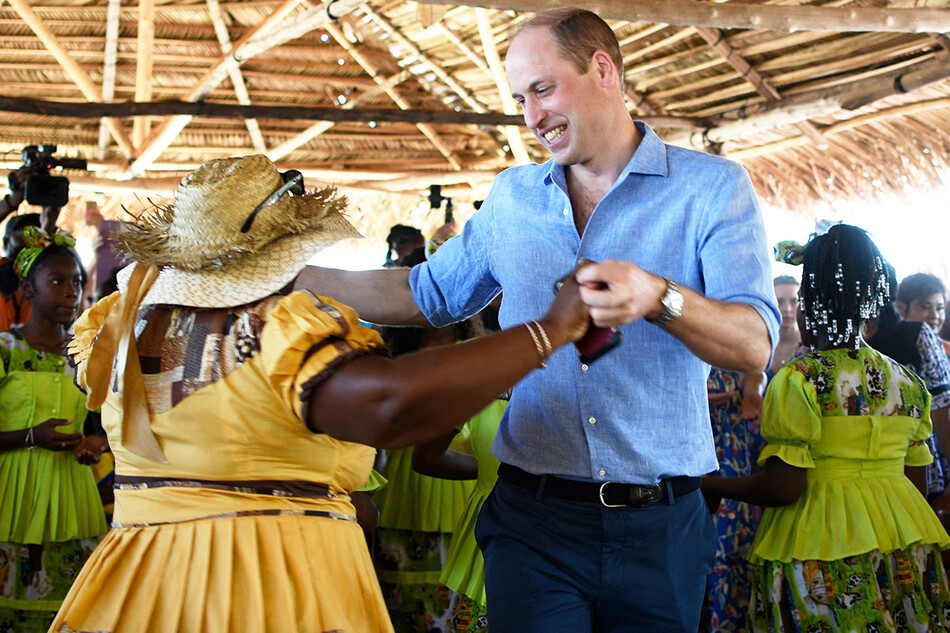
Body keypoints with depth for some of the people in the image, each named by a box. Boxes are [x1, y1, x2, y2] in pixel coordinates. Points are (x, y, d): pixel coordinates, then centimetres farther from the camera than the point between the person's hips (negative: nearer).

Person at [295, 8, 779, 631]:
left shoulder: (712, 187, -3)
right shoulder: (513, 196, 11)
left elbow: (754, 344, -13)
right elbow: (425, 294, 20)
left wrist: (657, 297, -34)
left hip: (657, 531, -2)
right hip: (533, 519, 2)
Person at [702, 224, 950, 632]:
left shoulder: (797, 381, -12)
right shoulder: (907, 382, 7)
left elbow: (783, 488, -16)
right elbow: (916, 483, 13)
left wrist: (712, 486, -1)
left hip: (820, 546, -6)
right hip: (908, 551, 6)